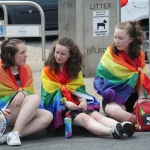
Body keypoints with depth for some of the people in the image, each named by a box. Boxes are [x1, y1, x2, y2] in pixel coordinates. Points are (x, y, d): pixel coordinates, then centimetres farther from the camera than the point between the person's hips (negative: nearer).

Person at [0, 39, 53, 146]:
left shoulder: (26, 68, 6)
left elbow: (30, 91, 5)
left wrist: (22, 93, -20)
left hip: (21, 114, 6)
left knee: (48, 116, -19)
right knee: (35, 98, -26)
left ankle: (10, 136, -31)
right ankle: (15, 133, -35)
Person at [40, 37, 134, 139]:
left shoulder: (74, 68, 14)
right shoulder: (48, 71, 0)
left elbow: (78, 88, 7)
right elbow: (50, 93, -7)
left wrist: (83, 100, -14)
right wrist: (65, 102, -22)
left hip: (76, 104, 5)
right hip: (58, 107, -5)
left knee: (96, 115, -25)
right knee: (84, 118, -33)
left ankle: (120, 126, -53)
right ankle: (111, 131, -60)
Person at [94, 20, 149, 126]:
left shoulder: (139, 55, 4)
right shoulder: (110, 55, -6)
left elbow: (140, 77, -2)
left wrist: (141, 97, -16)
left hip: (133, 96, 4)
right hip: (114, 98, -3)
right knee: (113, 111, -38)